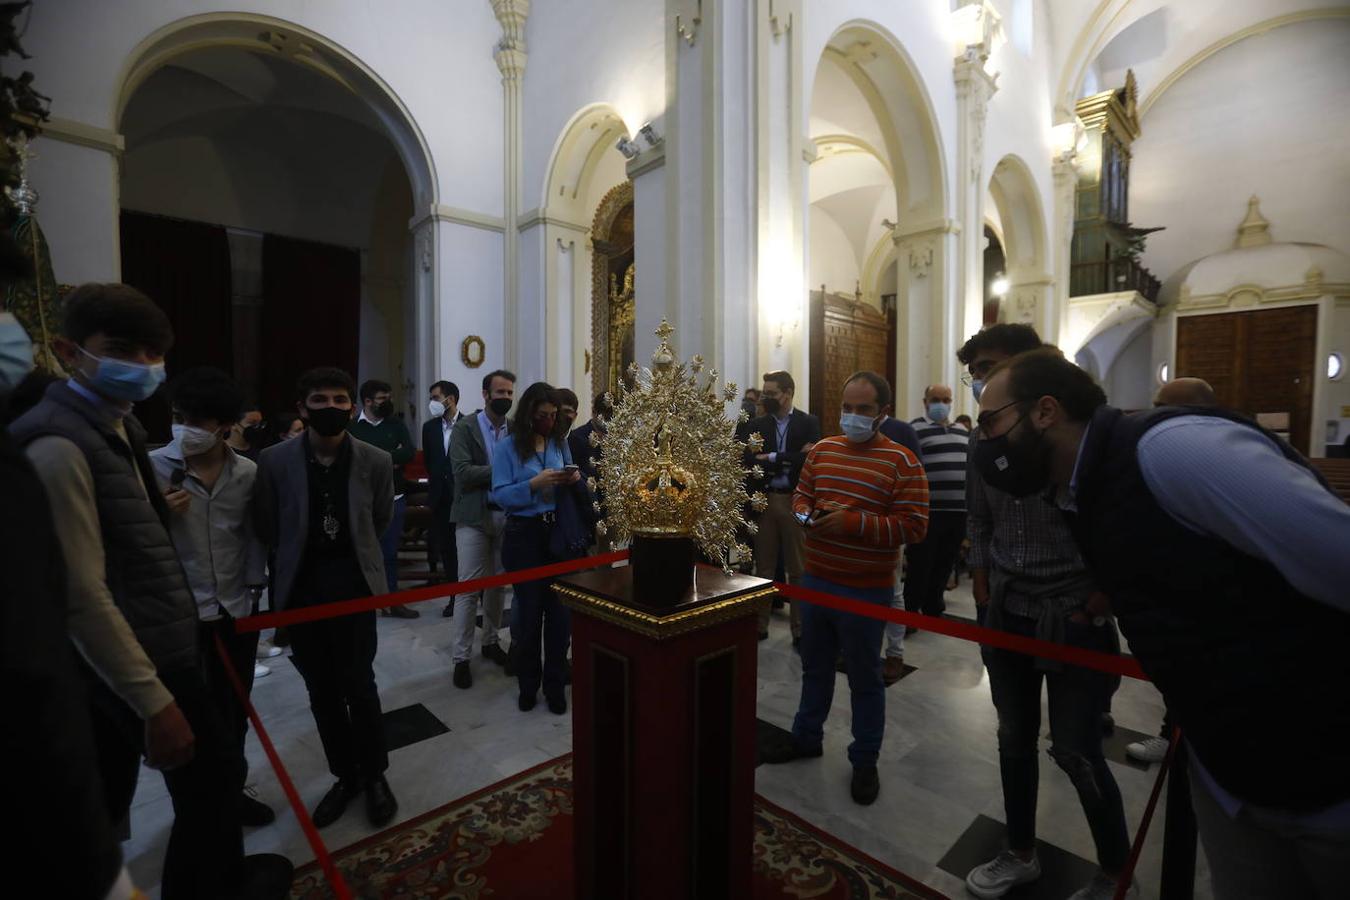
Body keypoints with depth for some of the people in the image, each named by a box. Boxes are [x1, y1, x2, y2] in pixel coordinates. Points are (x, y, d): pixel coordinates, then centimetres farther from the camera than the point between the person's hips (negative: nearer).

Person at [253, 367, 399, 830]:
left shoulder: (376, 461, -8)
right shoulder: (275, 460, -7)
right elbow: (266, 527, 7)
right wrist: (301, 555, 13)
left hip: (354, 584, -1)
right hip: (302, 588, 2)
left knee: (358, 685, 2)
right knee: (322, 692, 12)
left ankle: (374, 775, 24)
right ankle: (345, 775, 32)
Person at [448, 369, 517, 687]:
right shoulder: (464, 428, -6)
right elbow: (462, 472, -17)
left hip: (505, 515, 4)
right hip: (474, 516, -4)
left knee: (497, 583, 13)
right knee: (469, 586, 0)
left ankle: (491, 642, 30)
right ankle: (461, 657, 12)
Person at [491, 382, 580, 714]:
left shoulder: (561, 443, 6)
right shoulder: (507, 447, -4)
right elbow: (500, 495, -12)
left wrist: (573, 480, -9)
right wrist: (535, 483, -24)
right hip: (523, 535, -2)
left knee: (560, 608, 4)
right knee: (529, 608, 10)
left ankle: (555, 684, 22)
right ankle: (528, 684, 30)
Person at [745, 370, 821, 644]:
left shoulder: (809, 422, 1)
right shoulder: (757, 424, 7)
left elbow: (810, 459, -13)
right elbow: (748, 460, -6)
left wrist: (770, 458, -10)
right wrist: (791, 460, -13)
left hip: (796, 501, -2)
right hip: (764, 502, 3)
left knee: (798, 569, 6)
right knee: (763, 568, 11)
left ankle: (800, 629, 19)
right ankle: (760, 624, 24)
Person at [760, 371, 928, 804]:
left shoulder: (902, 462, -12)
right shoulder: (822, 450, 5)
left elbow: (913, 525, -16)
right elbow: (800, 495, 14)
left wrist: (853, 523, -25)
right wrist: (805, 514, -9)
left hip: (865, 590, -5)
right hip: (815, 580, 5)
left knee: (864, 678, 13)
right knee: (815, 666, 22)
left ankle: (865, 760, 33)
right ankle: (806, 736, 42)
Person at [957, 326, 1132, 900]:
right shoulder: (982, 440, 2)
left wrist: (1097, 607, -12)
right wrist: (983, 596, 7)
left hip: (1073, 618, -5)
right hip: (1007, 615, 5)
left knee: (1076, 754, 6)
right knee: (1015, 741, 17)